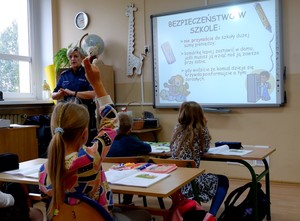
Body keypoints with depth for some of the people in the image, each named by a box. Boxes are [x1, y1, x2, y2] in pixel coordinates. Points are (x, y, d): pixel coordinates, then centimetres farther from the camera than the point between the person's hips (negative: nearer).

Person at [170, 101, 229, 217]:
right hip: (189, 182, -6)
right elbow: (205, 148, 10)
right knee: (223, 181, 16)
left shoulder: (177, 129, 7)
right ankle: (211, 215, 5)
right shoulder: (199, 131, -7)